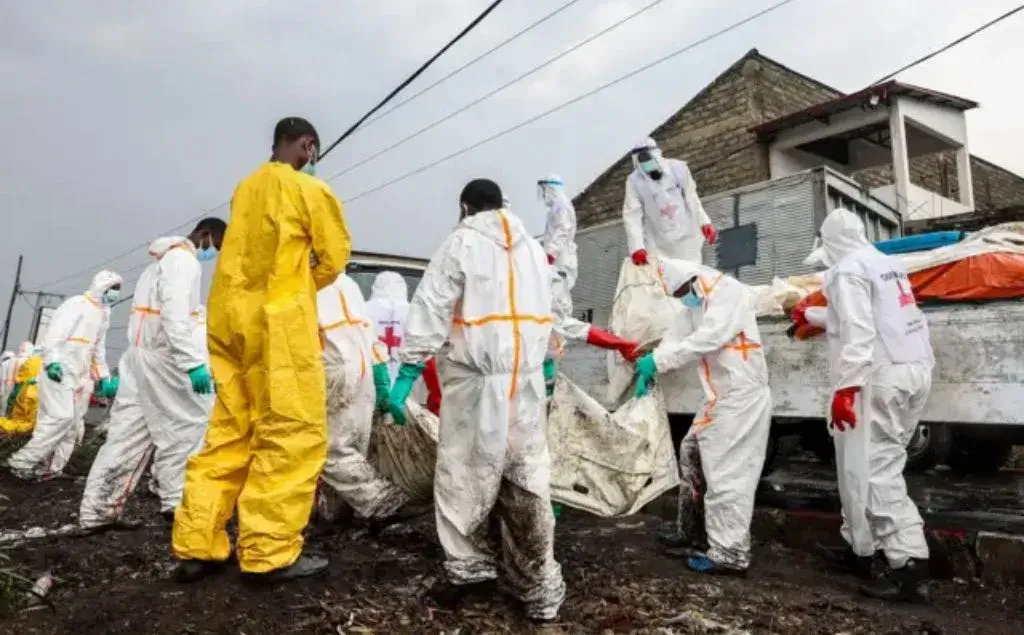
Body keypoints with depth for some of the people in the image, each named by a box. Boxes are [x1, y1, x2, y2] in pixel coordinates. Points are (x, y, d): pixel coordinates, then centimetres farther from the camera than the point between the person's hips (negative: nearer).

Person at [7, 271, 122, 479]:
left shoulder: (104, 313, 17)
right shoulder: (76, 304, -8)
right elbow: (55, 332, -18)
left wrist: (104, 377, 20)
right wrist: (52, 361, -29)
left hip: (81, 374, 9)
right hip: (60, 370, -9)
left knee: (74, 425, 5)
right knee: (61, 417, -17)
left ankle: (51, 467, 11)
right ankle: (22, 461, -7)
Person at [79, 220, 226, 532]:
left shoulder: (166, 259, 22)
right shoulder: (184, 260, -9)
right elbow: (175, 313, -22)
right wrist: (193, 362, -27)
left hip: (140, 354, 9)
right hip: (161, 356, -9)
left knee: (129, 432, 9)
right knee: (186, 426, 0)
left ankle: (97, 510, 11)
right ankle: (178, 502, 5)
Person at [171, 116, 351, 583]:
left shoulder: (246, 187, 17)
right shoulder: (309, 189, -2)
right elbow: (335, 256, 2)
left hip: (229, 316, 7)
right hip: (279, 321, -7)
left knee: (229, 432, 11)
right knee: (294, 434, -3)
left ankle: (197, 547, 13)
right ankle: (268, 553, -2)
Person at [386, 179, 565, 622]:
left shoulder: (462, 242, 0)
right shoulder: (534, 249, 17)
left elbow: (430, 310, -7)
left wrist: (405, 374, -8)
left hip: (478, 379, -5)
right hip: (527, 381, 5)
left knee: (464, 475, 9)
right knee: (528, 481, 8)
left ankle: (468, 568, 18)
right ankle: (540, 587, 14)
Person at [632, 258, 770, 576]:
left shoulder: (730, 291, -13)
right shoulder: (697, 305, 15)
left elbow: (709, 338, -23)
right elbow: (677, 336, 8)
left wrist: (656, 360, -21)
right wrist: (647, 371, -4)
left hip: (741, 395, -9)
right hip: (719, 396, 9)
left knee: (727, 473, -8)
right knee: (691, 454, 14)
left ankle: (730, 554, -2)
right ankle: (687, 529, 26)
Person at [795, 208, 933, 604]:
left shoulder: (848, 270, -7)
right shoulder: (887, 263, 22)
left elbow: (858, 332, -19)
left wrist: (845, 388, -23)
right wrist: (811, 318, 50)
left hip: (881, 378, -9)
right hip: (914, 371, 10)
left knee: (874, 471, -8)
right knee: (864, 465, 14)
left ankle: (910, 568, -9)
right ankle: (859, 549, 21)